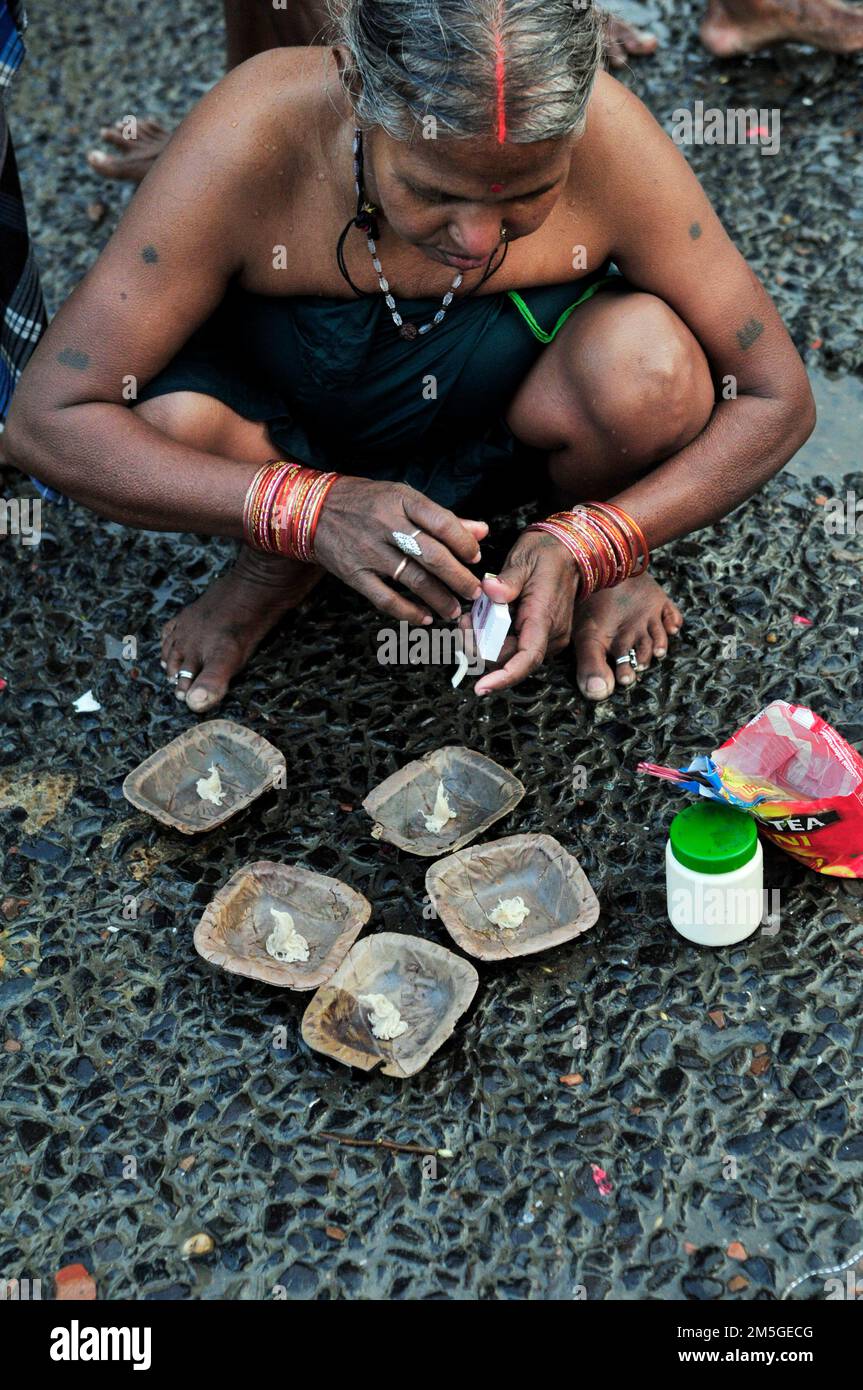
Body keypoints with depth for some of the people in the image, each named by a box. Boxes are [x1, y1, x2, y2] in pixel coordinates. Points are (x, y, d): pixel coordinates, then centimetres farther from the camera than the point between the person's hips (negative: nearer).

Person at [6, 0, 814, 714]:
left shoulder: (608, 140, -29)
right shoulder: (253, 141, -32)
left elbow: (777, 399, -19)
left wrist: (592, 549, -33)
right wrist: (305, 512, -43)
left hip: (506, 423, 1)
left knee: (651, 365, -31)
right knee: (170, 423, -32)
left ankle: (596, 550, 4)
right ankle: (276, 573, 4)